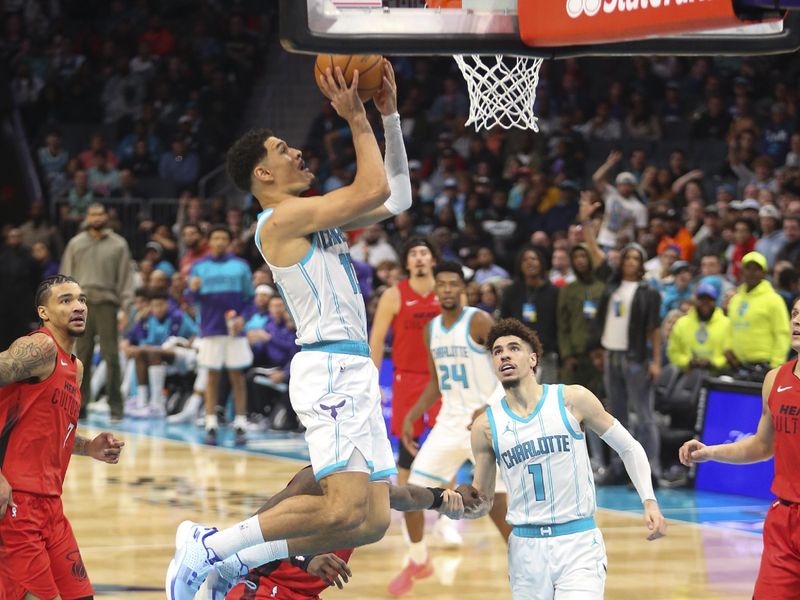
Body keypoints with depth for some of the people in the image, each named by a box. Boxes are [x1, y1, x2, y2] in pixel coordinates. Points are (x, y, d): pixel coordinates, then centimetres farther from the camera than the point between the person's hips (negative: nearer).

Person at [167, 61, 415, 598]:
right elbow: (373, 190, -15)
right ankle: (208, 547, -8)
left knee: (373, 522, 4)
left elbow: (397, 197, 26)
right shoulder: (283, 217, -8)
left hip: (355, 371, 10)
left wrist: (389, 116, 20)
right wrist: (358, 120, -5)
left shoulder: (315, 216, 21)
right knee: (346, 509, -21)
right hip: (329, 368, -10)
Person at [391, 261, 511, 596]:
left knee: (496, 505, -9)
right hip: (450, 422, 6)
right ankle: (418, 562, 23)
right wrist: (411, 418, 13)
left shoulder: (479, 322, -13)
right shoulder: (431, 329, 9)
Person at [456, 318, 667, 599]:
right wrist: (464, 506, -13)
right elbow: (483, 501, 10)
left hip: (579, 543, -3)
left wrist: (649, 501, -6)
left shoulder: (572, 400, -3)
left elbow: (629, 448, 6)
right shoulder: (486, 425, 2)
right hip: (526, 547, 3)